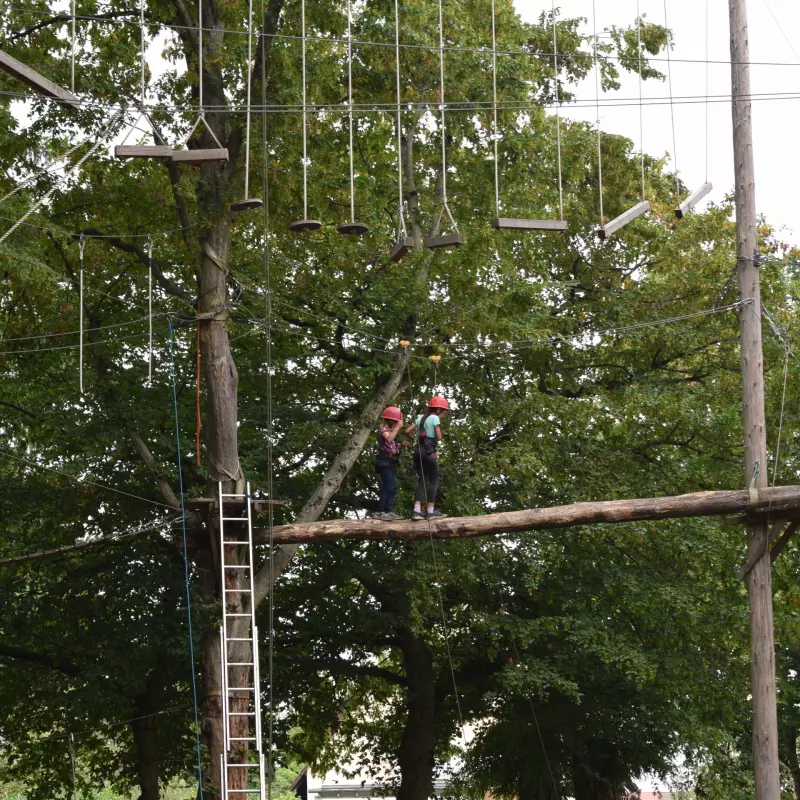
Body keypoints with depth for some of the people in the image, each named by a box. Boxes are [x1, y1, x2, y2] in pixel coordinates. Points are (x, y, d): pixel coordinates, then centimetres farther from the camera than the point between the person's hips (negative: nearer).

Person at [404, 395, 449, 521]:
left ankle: (417, 511, -1)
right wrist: (439, 427, 7)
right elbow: (439, 437, -11)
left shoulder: (421, 418, 15)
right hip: (429, 452, -7)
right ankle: (430, 511, -3)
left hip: (418, 451, 7)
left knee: (422, 481, 8)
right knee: (434, 481, 0)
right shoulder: (435, 418, -5)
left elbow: (407, 431, 9)